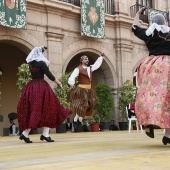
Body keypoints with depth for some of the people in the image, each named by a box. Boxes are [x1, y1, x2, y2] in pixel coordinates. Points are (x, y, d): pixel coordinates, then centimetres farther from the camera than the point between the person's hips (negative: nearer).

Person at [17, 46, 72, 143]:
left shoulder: (31, 63, 11)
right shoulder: (41, 63, -10)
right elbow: (49, 75, -8)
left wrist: (42, 49, 33)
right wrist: (58, 82, 8)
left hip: (31, 87, 7)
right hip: (41, 87, -7)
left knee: (31, 109, 10)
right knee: (46, 109, 0)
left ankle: (25, 134, 3)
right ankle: (45, 134, -1)